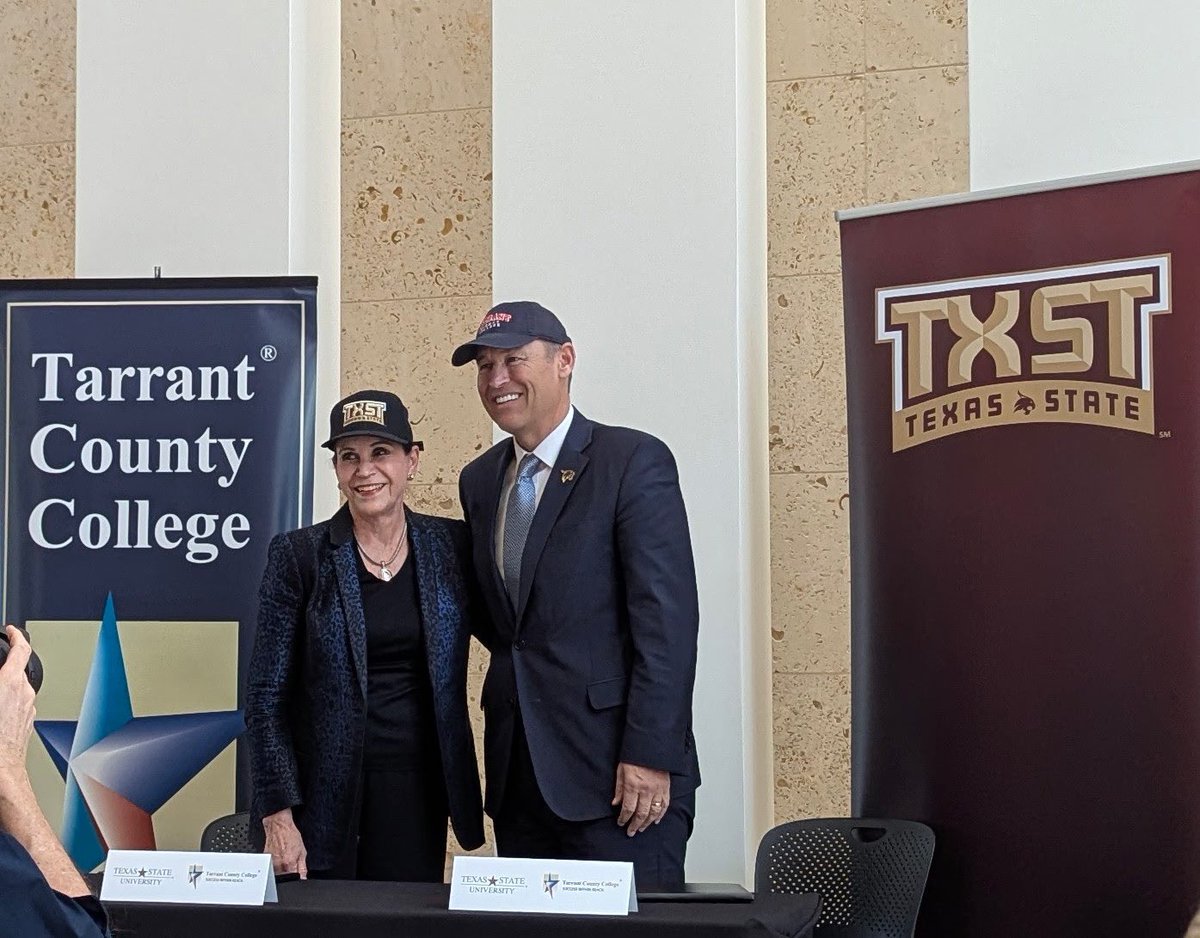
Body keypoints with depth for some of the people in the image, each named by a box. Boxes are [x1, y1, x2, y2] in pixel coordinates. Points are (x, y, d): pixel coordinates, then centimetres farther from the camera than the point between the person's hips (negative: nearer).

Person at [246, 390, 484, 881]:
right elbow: (266, 696, -3)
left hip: (419, 795, 2)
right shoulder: (298, 555, -2)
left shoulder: (451, 546, 4)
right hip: (325, 798, -2)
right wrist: (277, 815, -10)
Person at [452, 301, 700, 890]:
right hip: (519, 771, 6)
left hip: (618, 772, -6)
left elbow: (667, 618, -13)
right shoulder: (479, 480, 14)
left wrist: (650, 756, -17)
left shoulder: (634, 461, -7)